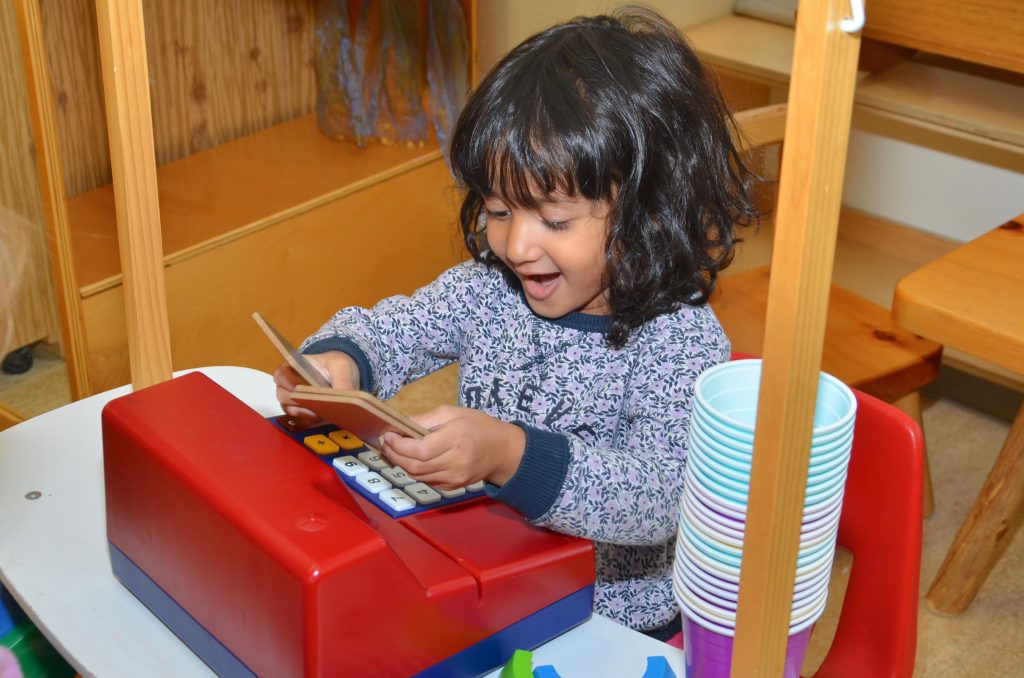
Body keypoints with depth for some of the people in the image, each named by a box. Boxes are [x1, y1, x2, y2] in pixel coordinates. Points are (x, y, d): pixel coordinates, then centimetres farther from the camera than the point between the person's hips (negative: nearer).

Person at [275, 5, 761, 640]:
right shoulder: (488, 288, -3)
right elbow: (386, 329, 6)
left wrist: (509, 456, -47)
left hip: (621, 628, -6)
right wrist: (338, 361, -19)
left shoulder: (684, 345, -20)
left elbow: (660, 495, -32)